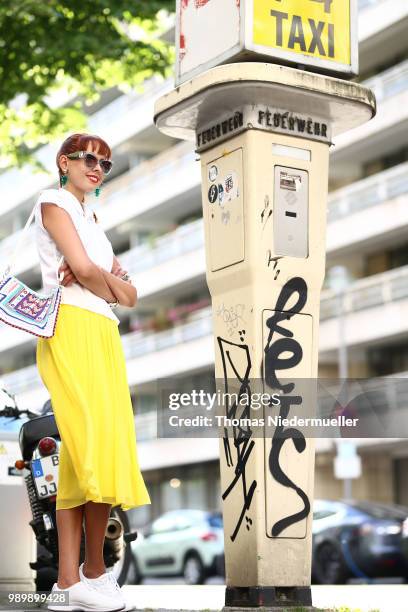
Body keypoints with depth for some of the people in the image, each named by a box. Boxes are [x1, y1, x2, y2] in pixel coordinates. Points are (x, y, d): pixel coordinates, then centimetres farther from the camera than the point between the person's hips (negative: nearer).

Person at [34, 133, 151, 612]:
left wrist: (100, 278, -3)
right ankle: (93, 572, -7)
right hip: (72, 330, -8)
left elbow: (130, 296, 18)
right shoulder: (54, 201, 4)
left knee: (82, 451, -1)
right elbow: (85, 270, -10)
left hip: (102, 337, 8)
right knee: (98, 444, -15)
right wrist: (110, 286, 10)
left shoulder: (91, 220, 28)